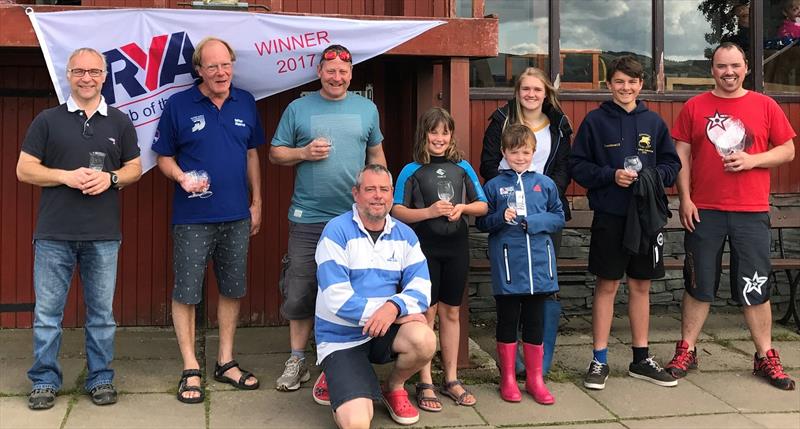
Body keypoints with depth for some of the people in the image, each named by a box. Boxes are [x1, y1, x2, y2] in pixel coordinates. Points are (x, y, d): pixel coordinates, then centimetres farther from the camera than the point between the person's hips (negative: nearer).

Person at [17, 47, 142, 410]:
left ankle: (101, 379, 19)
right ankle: (45, 381, 16)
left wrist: (110, 178, -8)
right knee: (47, 313, 4)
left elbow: (135, 168, 13)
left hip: (104, 235, 1)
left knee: (102, 312, 8)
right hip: (54, 234, -1)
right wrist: (66, 176, -13)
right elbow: (24, 170, 2)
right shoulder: (47, 120, 5)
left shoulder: (120, 122, 10)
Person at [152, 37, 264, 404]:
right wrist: (181, 177, -19)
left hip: (237, 216, 4)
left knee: (233, 289, 11)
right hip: (192, 218, -4)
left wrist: (256, 202, 12)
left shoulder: (245, 103, 6)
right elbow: (164, 156, 2)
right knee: (186, 293, 0)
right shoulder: (178, 105, -4)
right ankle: (191, 370, 13)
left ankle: (226, 362, 25)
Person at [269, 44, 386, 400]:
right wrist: (304, 152, -12)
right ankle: (297, 361, 17)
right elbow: (276, 153, 7)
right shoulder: (298, 109, 4)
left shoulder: (366, 109, 9)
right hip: (307, 219, -1)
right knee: (300, 291, 2)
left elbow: (376, 154, 17)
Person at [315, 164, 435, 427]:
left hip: (386, 331, 4)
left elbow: (421, 288, -5)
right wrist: (401, 312, -21)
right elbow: (337, 298, -19)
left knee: (424, 339, -30)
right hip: (342, 339, -4)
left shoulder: (404, 235, 3)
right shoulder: (337, 232, -12)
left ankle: (394, 387, 4)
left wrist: (393, 307, -28)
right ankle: (336, 380, 15)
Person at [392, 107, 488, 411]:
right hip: (424, 248, -3)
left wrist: (463, 208, -11)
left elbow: (482, 205, 9)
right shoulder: (412, 171, -3)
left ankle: (450, 379, 22)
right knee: (426, 313, 0)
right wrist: (429, 212, -22)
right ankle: (425, 384, 8)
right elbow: (397, 211, -9)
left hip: (456, 248, 3)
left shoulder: (462, 168, 6)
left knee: (450, 312, 11)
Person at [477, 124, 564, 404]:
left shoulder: (545, 184, 6)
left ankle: (535, 378, 22)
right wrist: (501, 218, -15)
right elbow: (482, 223, 4)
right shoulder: (494, 186, 2)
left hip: (538, 264, 2)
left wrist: (534, 222, -10)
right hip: (507, 264, -1)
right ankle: (508, 379, 20)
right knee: (507, 321, 8)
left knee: (534, 322, 10)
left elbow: (559, 217, 6)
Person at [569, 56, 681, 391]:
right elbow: (578, 165, -2)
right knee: (607, 286, 2)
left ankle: (641, 359, 22)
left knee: (641, 287, 11)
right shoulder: (596, 120, 0)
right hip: (609, 215, -3)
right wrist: (611, 175, -16)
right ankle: (599, 360, 12)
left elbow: (672, 164, 10)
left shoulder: (653, 121, 8)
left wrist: (652, 176, -9)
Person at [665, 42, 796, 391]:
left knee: (755, 288, 6)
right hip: (703, 211, 0)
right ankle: (686, 350, 19)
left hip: (752, 212, 0)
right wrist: (684, 198, -5)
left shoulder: (765, 106, 5)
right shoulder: (694, 107, 4)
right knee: (698, 286, 8)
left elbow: (788, 151, 6)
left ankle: (765, 356, 18)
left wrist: (753, 160, -11)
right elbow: (681, 156, 3)